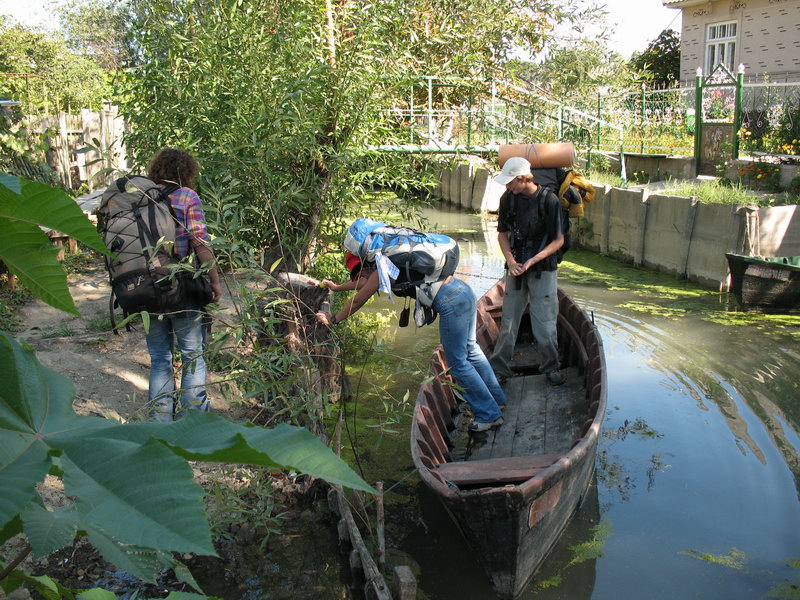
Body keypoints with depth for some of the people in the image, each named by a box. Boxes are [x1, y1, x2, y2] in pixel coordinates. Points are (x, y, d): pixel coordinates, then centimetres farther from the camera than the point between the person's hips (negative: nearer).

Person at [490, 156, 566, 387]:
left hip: (543, 270, -3)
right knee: (508, 321, 8)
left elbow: (558, 240, -9)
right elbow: (502, 234, 7)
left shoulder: (548, 199, -14)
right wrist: (510, 261, -8)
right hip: (515, 269, 3)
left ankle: (551, 368, 21)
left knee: (545, 324, 3)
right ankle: (500, 368, 18)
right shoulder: (508, 198, -2)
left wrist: (532, 261, -17)